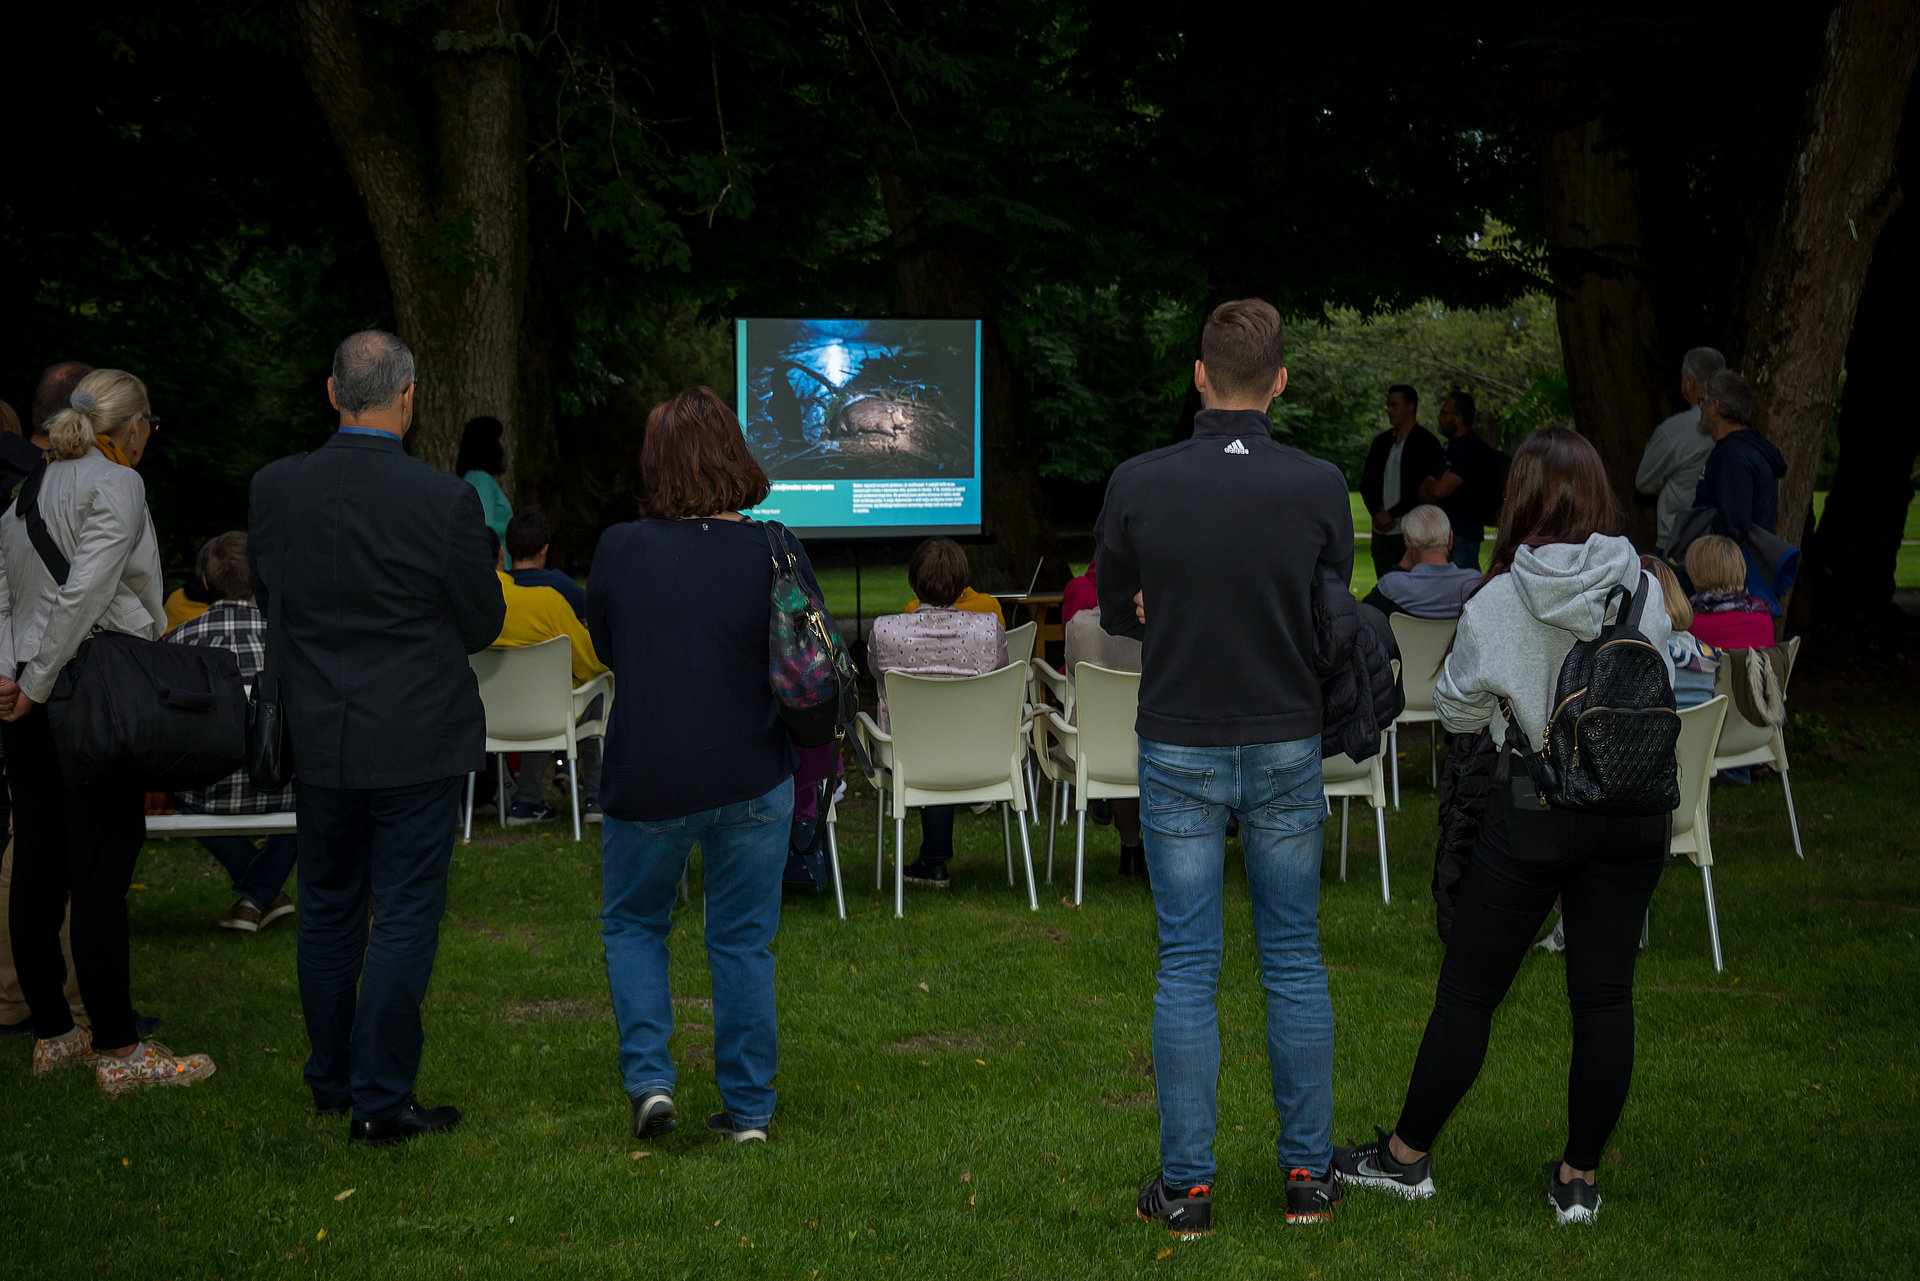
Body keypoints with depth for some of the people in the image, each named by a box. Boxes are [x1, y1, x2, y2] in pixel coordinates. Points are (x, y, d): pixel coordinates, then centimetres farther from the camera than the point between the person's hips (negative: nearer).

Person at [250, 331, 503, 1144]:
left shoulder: (274, 489, -5)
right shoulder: (444, 500, -16)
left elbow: (265, 597, 8)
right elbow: (484, 624, -6)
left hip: (317, 737, 4)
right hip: (417, 738, -4)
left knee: (328, 910, 17)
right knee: (405, 917, 4)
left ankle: (331, 1081, 29)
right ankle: (380, 1101, 6)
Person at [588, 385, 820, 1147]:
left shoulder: (620, 550, -8)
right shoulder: (777, 556, -10)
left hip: (648, 778, 0)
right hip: (752, 778, 1)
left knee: (633, 925, 20)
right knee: (744, 942, 11)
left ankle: (648, 1077, 7)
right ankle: (748, 1109, 15)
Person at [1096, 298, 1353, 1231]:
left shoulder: (1137, 484, -10)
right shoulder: (1319, 487, -7)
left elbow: (1117, 615, 3)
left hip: (1179, 751, -1)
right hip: (1286, 745, 1)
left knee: (1187, 969, 5)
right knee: (1295, 963, 11)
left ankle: (1186, 1186, 9)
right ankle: (1307, 1173, 17)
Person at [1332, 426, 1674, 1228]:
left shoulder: (1497, 604, -12)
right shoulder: (1645, 592, -5)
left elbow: (1456, 711, 0)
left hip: (1535, 810, -3)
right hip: (1634, 808, 3)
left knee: (1469, 990, 8)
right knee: (1605, 996, 9)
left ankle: (1407, 1156, 21)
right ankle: (1579, 1178, 17)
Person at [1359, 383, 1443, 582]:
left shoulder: (1426, 443, -3)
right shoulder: (1381, 442, 15)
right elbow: (1366, 483, 14)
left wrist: (1391, 515, -10)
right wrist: (1378, 513, -3)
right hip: (1382, 531, 6)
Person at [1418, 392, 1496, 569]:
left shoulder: (1475, 450, -12)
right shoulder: (1448, 448, 18)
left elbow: (1439, 490, -19)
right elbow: (1423, 493, 15)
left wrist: (1429, 484, 3)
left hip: (1463, 535, -9)